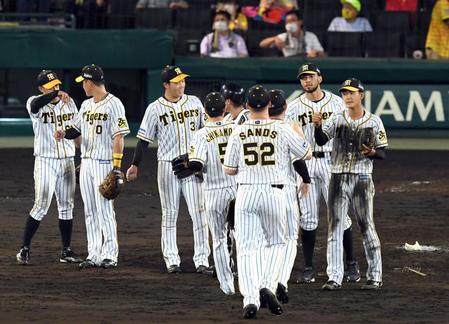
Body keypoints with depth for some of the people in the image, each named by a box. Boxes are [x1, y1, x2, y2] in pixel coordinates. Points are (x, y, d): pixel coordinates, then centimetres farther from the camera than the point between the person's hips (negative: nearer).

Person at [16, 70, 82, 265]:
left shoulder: (69, 102, 7)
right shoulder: (35, 102, -7)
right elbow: (35, 106, -33)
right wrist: (56, 94, -48)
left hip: (67, 160, 5)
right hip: (45, 160, -5)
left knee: (66, 206, 8)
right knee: (41, 206, -9)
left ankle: (66, 251, 14)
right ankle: (24, 248, -1)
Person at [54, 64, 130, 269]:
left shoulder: (113, 104, -10)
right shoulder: (86, 105, 14)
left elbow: (119, 137, -14)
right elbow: (77, 129, 21)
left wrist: (116, 167, -19)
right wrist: (65, 134, -2)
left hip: (104, 162, -8)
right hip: (86, 162, 8)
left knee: (105, 210, -8)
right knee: (90, 212, 8)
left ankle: (110, 255, -3)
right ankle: (94, 255, 12)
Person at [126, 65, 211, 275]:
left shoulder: (194, 103, 7)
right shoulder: (155, 109, -1)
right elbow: (144, 139, 1)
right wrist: (135, 165, -2)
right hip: (167, 165, -2)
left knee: (198, 212, -4)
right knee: (169, 214, 4)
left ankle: (202, 260, -2)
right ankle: (171, 260, 8)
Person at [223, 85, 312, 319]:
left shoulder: (238, 132, 0)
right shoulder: (282, 130, -4)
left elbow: (228, 170, 7)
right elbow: (307, 154, 10)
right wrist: (297, 133, 27)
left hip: (246, 192, 0)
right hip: (274, 193, 0)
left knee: (246, 247, 1)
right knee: (276, 243, 20)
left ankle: (250, 298, -15)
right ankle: (268, 287, 0)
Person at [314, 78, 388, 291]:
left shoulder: (374, 122, 1)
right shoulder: (337, 119, 4)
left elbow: (382, 154, 3)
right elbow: (321, 141, -7)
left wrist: (371, 152, -19)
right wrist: (318, 125, -27)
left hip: (362, 179, -2)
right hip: (338, 178, 2)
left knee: (366, 226, 1)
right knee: (335, 226, -1)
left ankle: (375, 276, 9)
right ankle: (334, 277, 0)